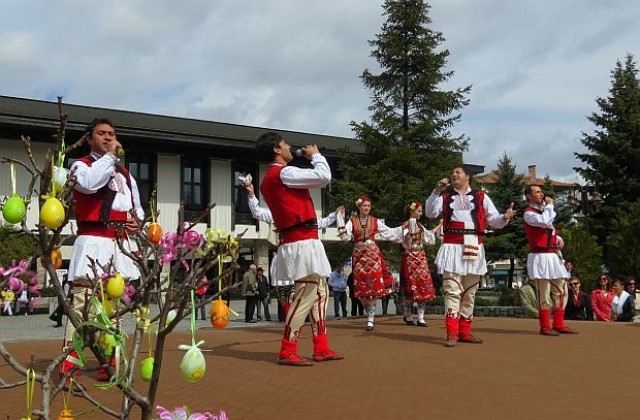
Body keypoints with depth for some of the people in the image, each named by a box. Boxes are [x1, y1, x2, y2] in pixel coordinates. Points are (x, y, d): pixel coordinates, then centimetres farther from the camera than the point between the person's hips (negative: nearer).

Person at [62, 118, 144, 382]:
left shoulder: (124, 174, 22)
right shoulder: (81, 165, 4)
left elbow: (137, 208, 28)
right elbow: (89, 183, -21)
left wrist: (137, 222, 6)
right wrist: (110, 155, -12)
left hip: (120, 244, 7)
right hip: (92, 243, -6)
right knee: (82, 305, -14)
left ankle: (108, 365, 17)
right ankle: (68, 368, -13)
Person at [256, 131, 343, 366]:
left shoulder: (270, 179, 19)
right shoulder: (283, 174, -12)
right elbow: (323, 177, -16)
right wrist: (315, 155, 3)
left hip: (300, 242, 10)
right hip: (302, 243, -10)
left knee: (319, 293, 12)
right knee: (306, 295, -10)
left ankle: (321, 349, 14)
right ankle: (287, 353, -5)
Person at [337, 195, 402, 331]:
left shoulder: (376, 221, 8)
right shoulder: (352, 222, 4)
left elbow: (389, 233, 12)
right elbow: (345, 237, -9)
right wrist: (340, 219, -18)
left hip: (373, 254, 0)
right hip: (359, 255, 0)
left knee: (374, 285, -8)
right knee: (361, 288, 0)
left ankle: (370, 319, -6)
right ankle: (370, 315, 18)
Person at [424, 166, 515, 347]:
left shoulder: (481, 197, 15)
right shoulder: (445, 197, 15)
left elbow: (493, 220, 10)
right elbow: (430, 213, -1)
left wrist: (505, 217, -11)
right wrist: (437, 191, -9)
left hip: (474, 247, 2)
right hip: (452, 246, -2)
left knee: (469, 292, 7)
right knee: (452, 291, -9)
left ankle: (464, 332, 14)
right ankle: (452, 333, -10)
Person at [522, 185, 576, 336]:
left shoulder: (545, 211, 21)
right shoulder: (528, 213, -8)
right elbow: (545, 222, -26)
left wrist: (559, 238, 5)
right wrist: (549, 205, -11)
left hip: (554, 256, 9)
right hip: (540, 257, -9)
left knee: (561, 291, 9)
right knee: (544, 294, -5)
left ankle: (559, 325, 16)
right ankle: (545, 327, 2)